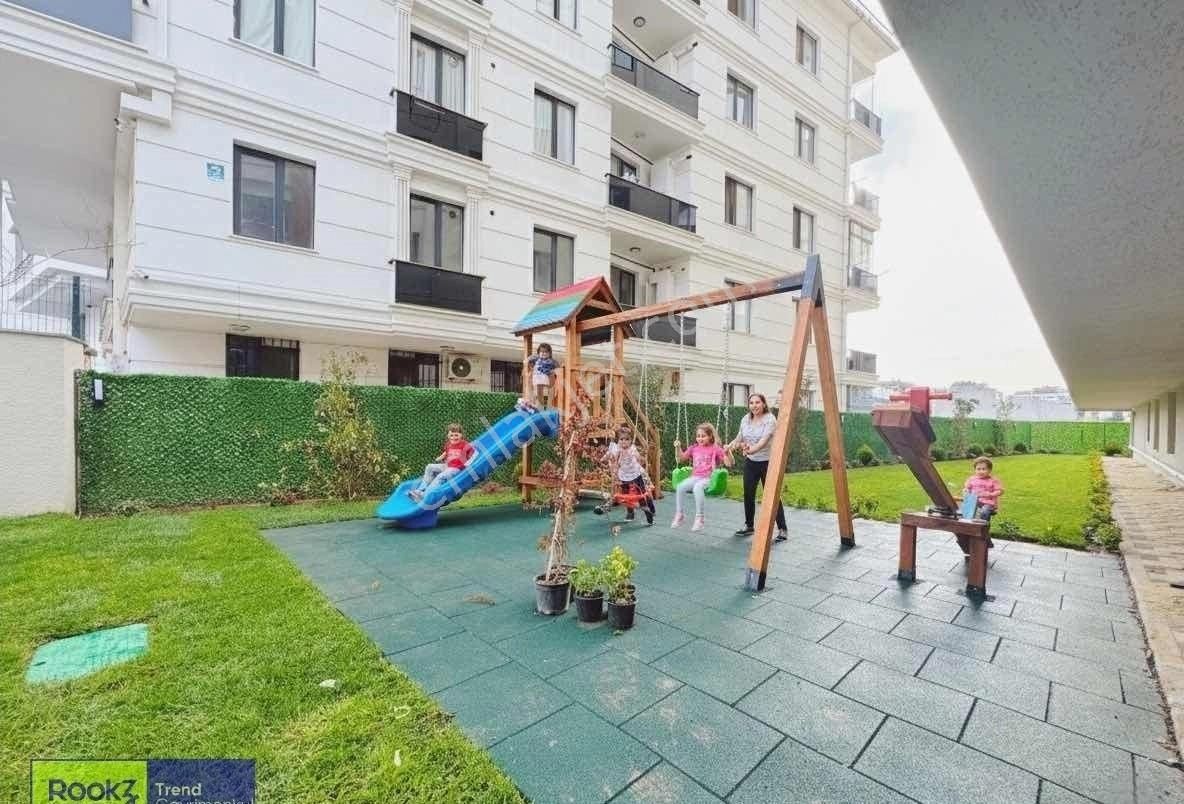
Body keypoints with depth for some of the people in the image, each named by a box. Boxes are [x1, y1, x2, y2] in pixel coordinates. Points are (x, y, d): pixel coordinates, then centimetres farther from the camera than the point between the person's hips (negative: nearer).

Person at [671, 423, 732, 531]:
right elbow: (681, 458, 21)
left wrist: (727, 452, -20)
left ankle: (699, 518, -26)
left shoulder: (715, 448, 1)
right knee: (680, 487, -23)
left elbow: (729, 463, -3)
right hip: (695, 477, 5)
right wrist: (678, 447, 5)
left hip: (708, 478, -5)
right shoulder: (694, 448, 14)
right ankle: (679, 515, -9)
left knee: (697, 487, -37)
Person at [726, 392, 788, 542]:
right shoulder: (745, 419, 4)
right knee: (748, 495, 9)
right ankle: (748, 525, 25)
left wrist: (752, 449, -44)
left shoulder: (770, 419, -15)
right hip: (750, 462, 6)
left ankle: (782, 529, 7)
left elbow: (765, 440, -28)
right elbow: (739, 438, 16)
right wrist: (730, 446, 1)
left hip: (767, 462, -6)